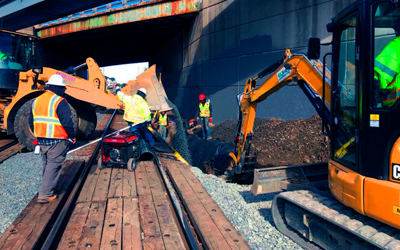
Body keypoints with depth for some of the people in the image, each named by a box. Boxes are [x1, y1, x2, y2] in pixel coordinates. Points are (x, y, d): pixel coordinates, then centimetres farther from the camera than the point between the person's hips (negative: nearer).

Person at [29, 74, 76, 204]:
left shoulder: (37, 100, 10)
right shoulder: (60, 102, -15)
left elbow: (31, 121, 16)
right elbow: (67, 122, -19)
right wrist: (72, 136, -7)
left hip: (41, 140, 8)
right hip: (57, 140, -8)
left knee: (47, 164, 22)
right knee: (54, 165, -1)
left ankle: (49, 187, 36)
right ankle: (46, 194, -1)